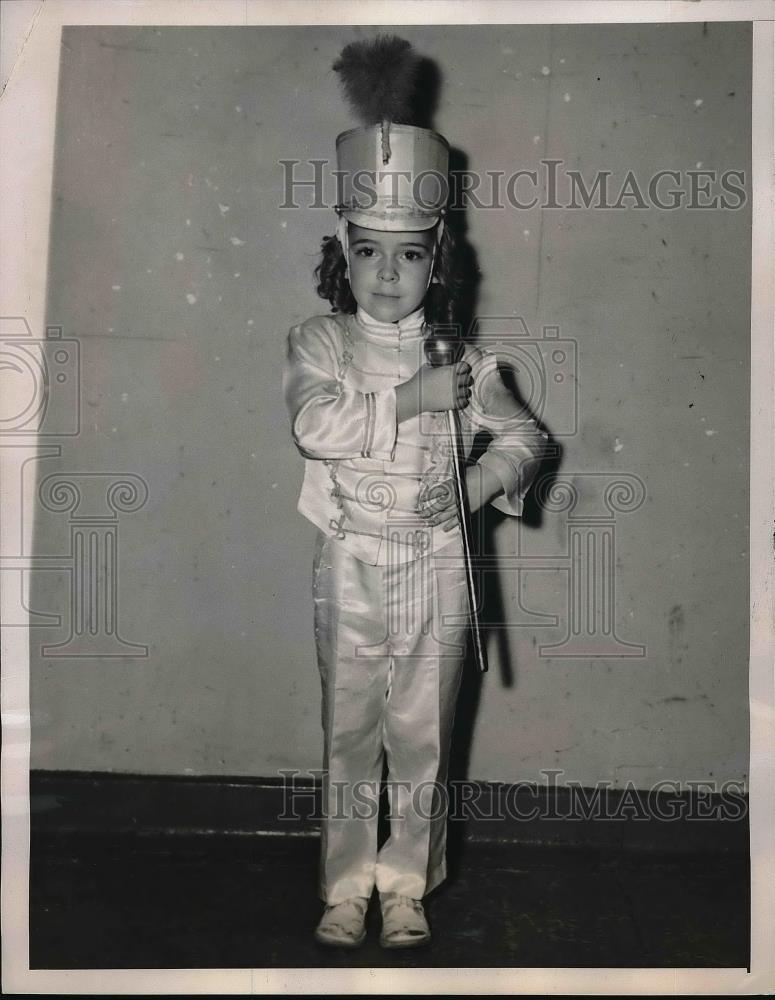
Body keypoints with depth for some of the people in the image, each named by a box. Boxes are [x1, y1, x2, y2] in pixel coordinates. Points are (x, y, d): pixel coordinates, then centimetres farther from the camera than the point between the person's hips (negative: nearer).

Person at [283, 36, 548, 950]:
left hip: (437, 567, 1)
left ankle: (408, 885, 27)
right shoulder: (319, 343, -3)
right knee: (349, 733, 10)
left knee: (422, 737, 10)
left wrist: (488, 478, -11)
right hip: (350, 565, -1)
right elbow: (314, 423, -21)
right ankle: (345, 888, 25)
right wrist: (413, 397, -22)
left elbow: (521, 435, 8)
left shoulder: (460, 355, 2)